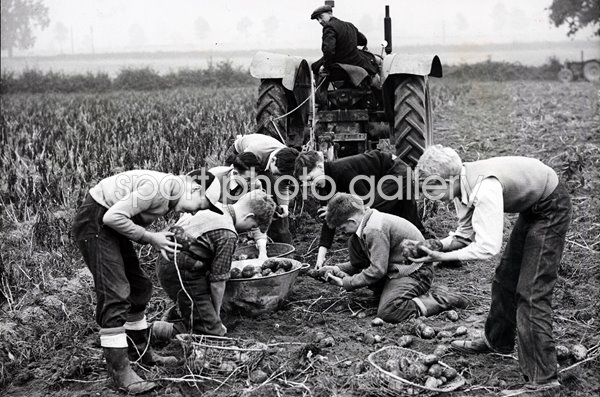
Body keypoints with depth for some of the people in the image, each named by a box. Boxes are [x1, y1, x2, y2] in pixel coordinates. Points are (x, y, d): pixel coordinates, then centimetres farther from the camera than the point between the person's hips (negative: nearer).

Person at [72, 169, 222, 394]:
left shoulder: (171, 196, 5)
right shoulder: (160, 188, -26)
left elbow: (135, 223, 9)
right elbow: (113, 217, -27)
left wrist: (158, 242, -7)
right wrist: (150, 238, -18)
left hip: (111, 223, 11)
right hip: (94, 221, -11)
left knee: (139, 287, 16)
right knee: (115, 294, -13)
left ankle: (141, 352, 30)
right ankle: (119, 371, -7)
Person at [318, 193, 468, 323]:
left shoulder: (375, 230, -24)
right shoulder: (368, 222, 7)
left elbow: (377, 270, -26)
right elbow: (361, 262, 16)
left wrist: (346, 283, -16)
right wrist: (338, 269, 5)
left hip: (416, 274, -10)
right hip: (399, 268, 10)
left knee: (387, 312, -26)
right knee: (354, 243, 4)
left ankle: (442, 299, -12)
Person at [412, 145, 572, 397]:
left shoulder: (485, 187, -36)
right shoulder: (462, 186, -8)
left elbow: (487, 247, -38)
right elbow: (466, 233, 1)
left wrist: (443, 256, -30)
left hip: (550, 208, -9)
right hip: (530, 208, 9)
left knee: (532, 292, -13)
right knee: (506, 278, 17)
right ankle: (497, 341, 37)